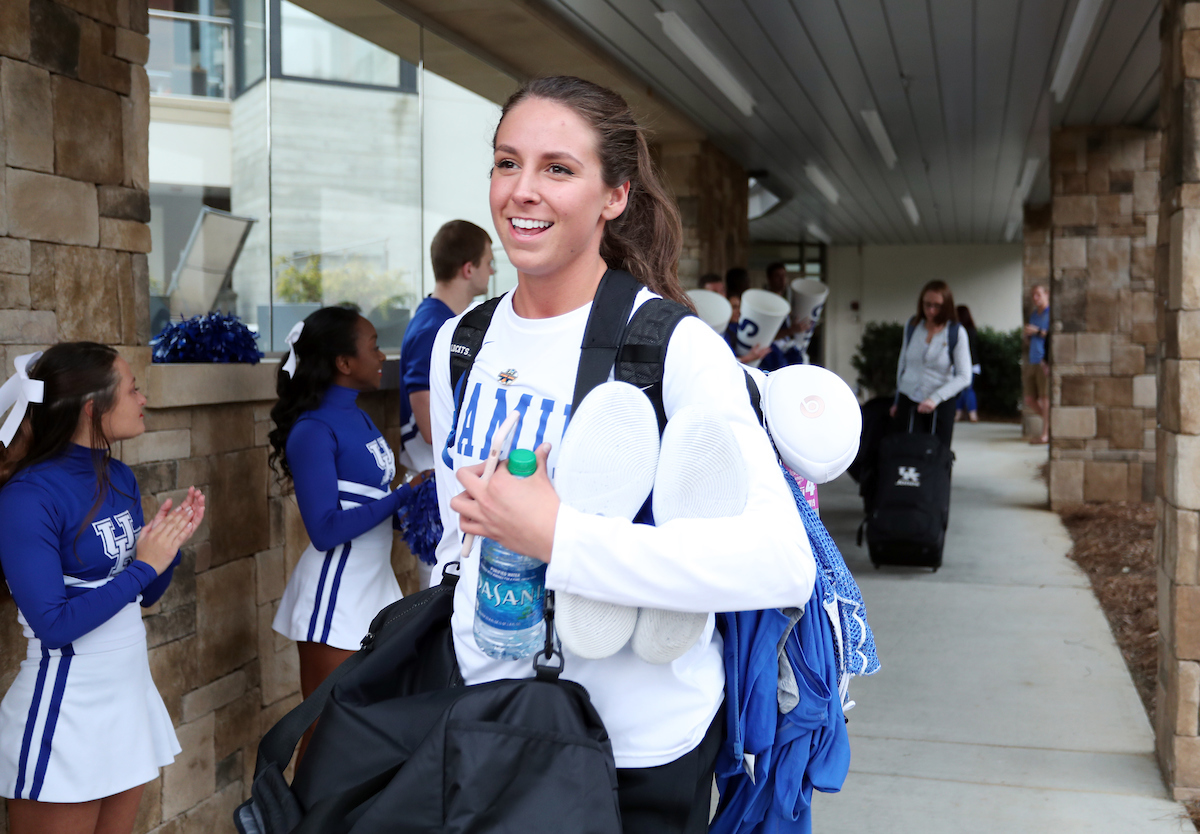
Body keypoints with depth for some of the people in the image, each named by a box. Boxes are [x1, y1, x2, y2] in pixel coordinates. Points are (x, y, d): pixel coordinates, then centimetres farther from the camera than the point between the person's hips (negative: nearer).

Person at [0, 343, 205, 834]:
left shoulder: (119, 479, 3)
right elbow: (52, 624, -20)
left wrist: (171, 545, -7)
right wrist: (143, 566, -17)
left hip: (132, 693, 7)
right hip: (67, 712, -7)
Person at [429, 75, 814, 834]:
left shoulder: (676, 347, -18)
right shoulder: (459, 344, 1)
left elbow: (782, 563, -30)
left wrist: (555, 534, -31)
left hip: (641, 750, -5)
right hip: (488, 723, 5)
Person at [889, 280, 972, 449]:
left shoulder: (956, 332, -6)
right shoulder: (912, 325, 4)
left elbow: (964, 376, -10)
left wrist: (935, 398, -20)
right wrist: (897, 400, 18)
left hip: (941, 405, -2)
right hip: (908, 402, 2)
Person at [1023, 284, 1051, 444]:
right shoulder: (1033, 315, 22)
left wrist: (1038, 332, -14)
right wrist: (1026, 336, 8)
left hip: (1044, 361, -8)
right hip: (1032, 362, 8)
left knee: (1045, 398, -7)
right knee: (1030, 400, 6)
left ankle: (1045, 433, -4)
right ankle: (1051, 423, 22)